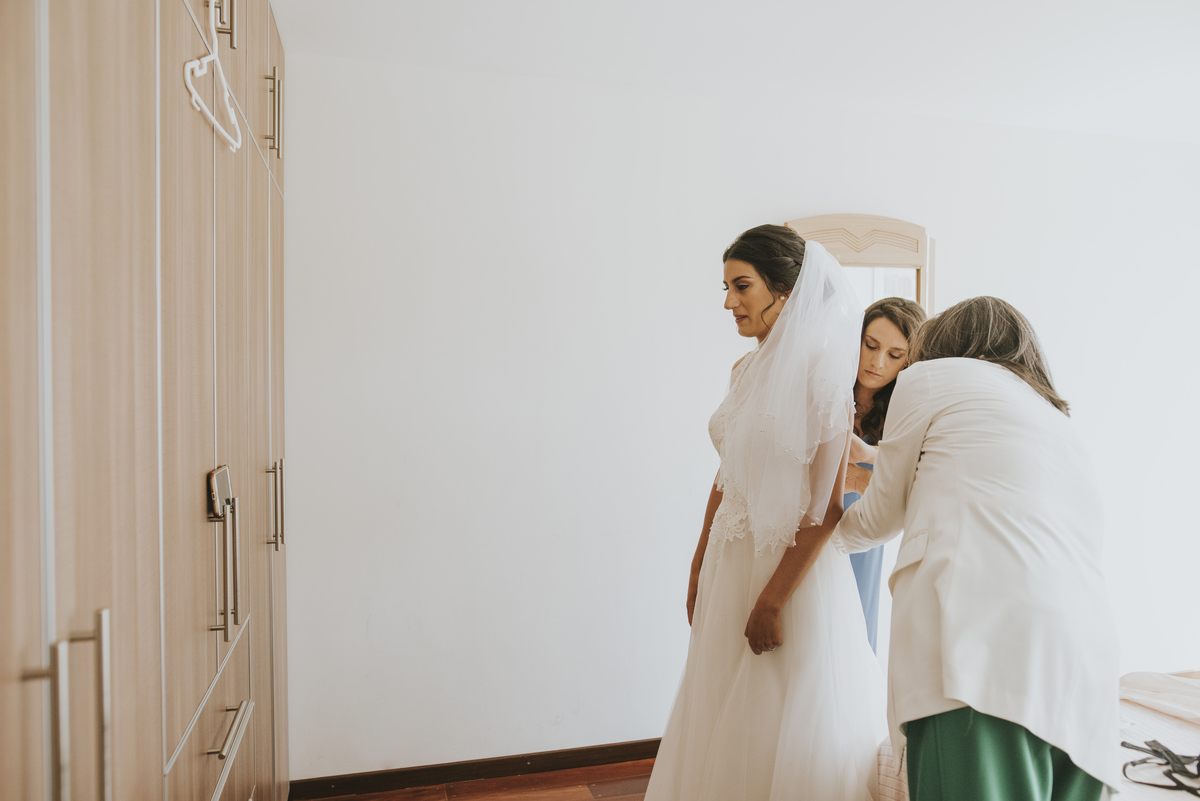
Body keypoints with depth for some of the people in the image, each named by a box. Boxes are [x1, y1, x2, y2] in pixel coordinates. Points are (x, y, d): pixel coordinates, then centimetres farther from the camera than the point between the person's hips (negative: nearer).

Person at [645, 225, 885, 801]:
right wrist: (699, 569, 15)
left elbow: (828, 501, -18)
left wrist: (773, 598, -18)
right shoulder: (747, 369, 8)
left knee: (787, 730, 9)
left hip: (795, 564, -7)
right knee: (727, 718, 17)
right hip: (732, 560, 7)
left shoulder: (823, 366, -14)